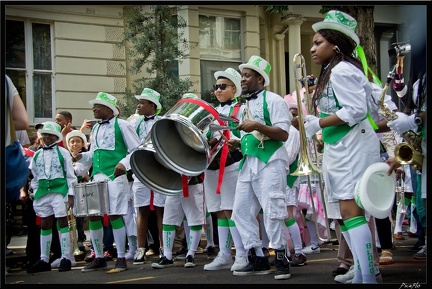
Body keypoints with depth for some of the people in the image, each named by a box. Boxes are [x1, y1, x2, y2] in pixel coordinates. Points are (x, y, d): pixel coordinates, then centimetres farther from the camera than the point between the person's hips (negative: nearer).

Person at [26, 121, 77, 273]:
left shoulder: (63, 152, 1)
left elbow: (70, 175, 0)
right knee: (45, 225, 9)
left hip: (60, 192, -5)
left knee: (62, 223, -4)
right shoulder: (37, 155, 12)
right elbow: (35, 177, 17)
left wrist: (71, 195, -5)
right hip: (42, 193, 5)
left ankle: (66, 258, -1)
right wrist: (36, 194, 10)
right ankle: (44, 260, 14)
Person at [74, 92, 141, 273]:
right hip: (97, 177, 7)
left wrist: (124, 163, -20)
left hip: (115, 177, -7)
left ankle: (121, 259, 2)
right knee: (93, 216, 6)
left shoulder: (121, 125, -3)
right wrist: (82, 156, 5)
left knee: (114, 216, -8)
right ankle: (99, 258, 18)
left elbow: (137, 150, -5)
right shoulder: (95, 128, 18)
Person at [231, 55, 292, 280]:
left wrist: (257, 126, -25)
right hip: (248, 162, 9)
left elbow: (283, 134, -15)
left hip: (270, 162, -8)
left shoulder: (273, 100, -5)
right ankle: (258, 259, 12)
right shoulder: (244, 105, 19)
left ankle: (281, 260, 1)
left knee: (272, 211, -10)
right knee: (241, 211, 5)